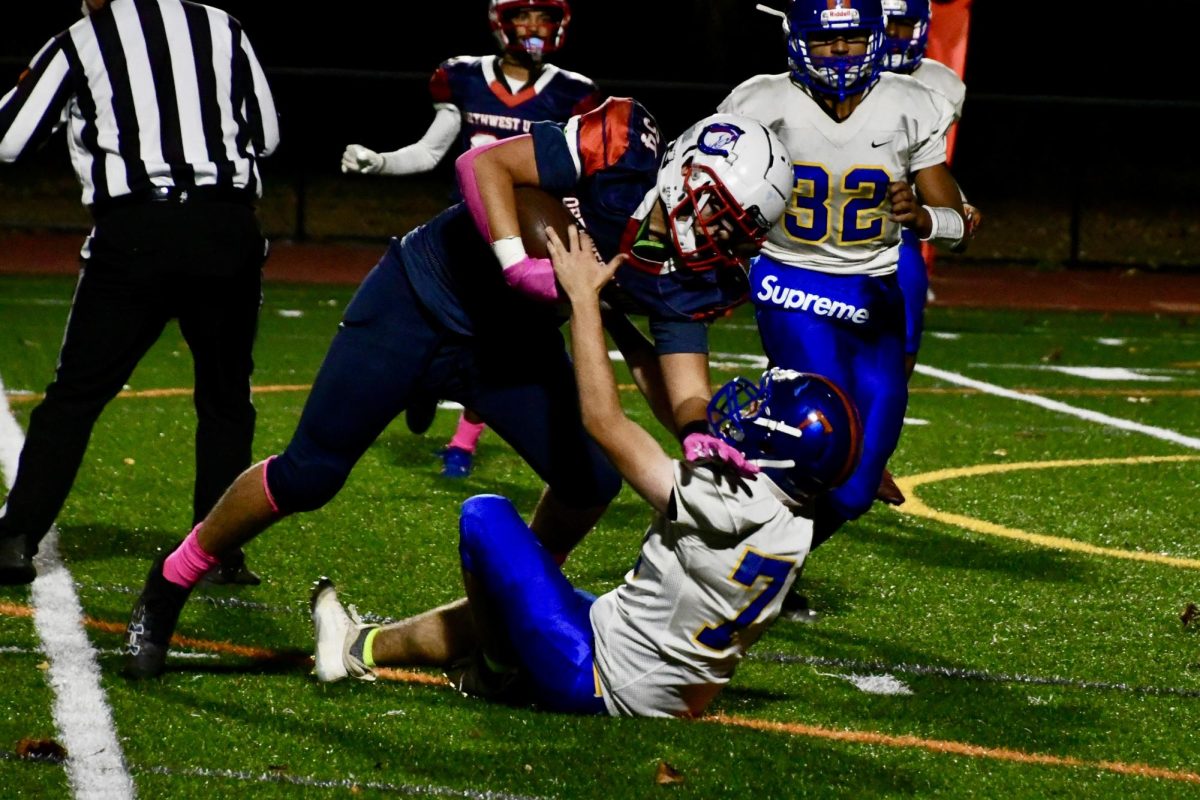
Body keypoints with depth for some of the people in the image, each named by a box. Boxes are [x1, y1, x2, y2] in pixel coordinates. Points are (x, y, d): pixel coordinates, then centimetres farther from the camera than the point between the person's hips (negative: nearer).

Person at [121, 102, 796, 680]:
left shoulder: (693, 277, -11)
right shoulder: (623, 152, -26)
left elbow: (684, 379, -16)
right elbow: (484, 165, -25)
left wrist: (695, 434, -38)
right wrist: (519, 264, -36)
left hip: (513, 345, 6)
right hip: (422, 300, -5)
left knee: (591, 481, -6)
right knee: (308, 477, -4)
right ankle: (169, 587, 15)